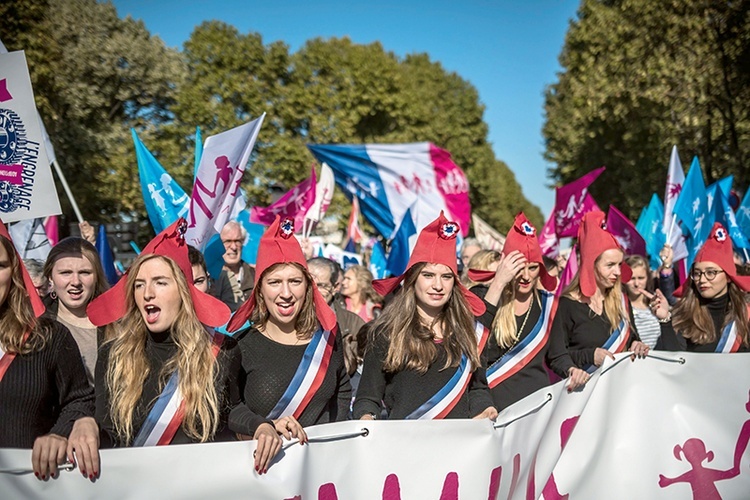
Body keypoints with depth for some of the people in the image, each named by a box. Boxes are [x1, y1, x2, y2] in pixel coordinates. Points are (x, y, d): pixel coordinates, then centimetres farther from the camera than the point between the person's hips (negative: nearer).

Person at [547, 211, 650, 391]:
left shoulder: (621, 301, 13)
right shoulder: (568, 305, -2)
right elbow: (555, 356, -3)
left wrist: (637, 347, 2)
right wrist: (590, 356, -15)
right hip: (583, 385, -5)